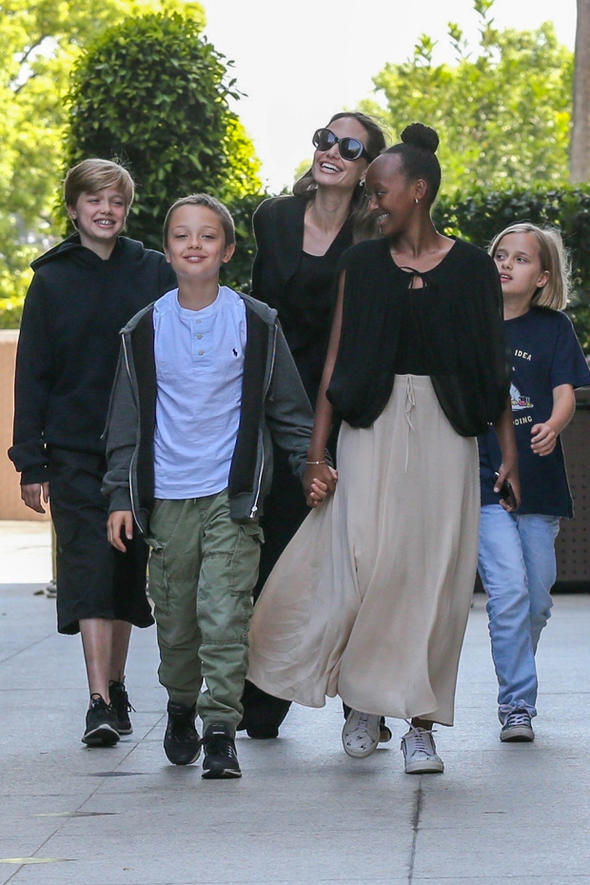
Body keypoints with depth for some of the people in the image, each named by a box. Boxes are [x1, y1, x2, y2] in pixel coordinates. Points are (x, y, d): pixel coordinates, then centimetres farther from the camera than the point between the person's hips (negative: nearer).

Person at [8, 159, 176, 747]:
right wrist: (29, 460, -2)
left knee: (127, 570, 8)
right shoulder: (52, 280, 3)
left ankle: (116, 687, 23)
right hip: (73, 450, -1)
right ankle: (100, 702, -16)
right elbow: (32, 374, 4)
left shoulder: (154, 273, 4)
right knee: (89, 568, -10)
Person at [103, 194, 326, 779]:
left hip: (233, 494, -2)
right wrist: (121, 495, 5)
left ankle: (220, 730, -9)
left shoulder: (255, 324, 2)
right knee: (175, 619, 10)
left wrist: (309, 464, 1)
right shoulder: (145, 331, 6)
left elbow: (288, 406, 10)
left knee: (224, 615, -12)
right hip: (167, 498, 2)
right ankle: (181, 708, 33)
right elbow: (128, 420, 10)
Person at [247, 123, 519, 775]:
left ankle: (420, 722, 3)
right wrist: (316, 448, 0)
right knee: (367, 562, -10)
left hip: (444, 432, 0)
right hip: (372, 425, 0)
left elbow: (494, 363, 7)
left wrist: (508, 447, 3)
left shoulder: (471, 267, 5)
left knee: (435, 573, -2)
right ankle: (362, 701, 9)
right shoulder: (363, 263, 8)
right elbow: (336, 358, 6)